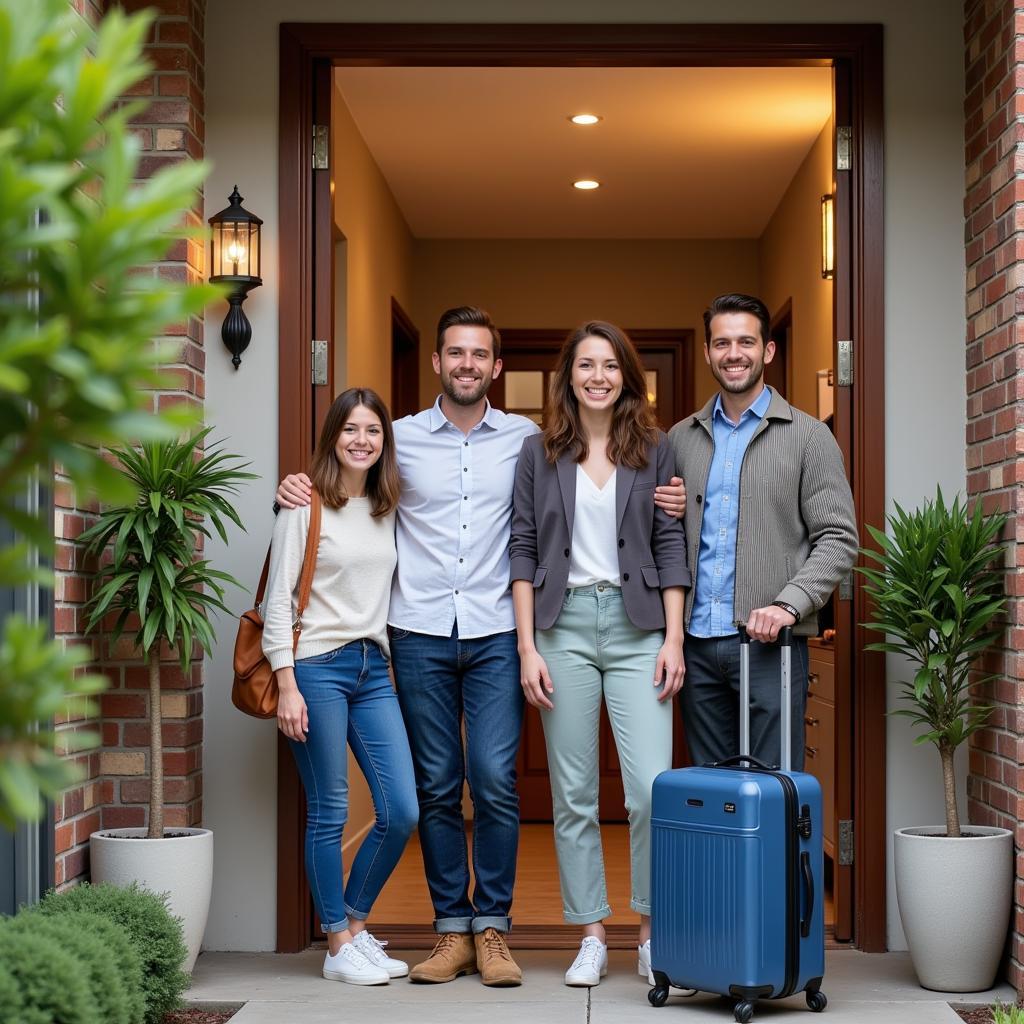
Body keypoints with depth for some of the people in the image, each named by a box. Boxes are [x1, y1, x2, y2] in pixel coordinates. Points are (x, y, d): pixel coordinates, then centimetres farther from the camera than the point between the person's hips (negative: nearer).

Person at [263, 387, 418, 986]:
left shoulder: (388, 508, 12)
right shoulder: (306, 505, -4)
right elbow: (279, 598, -7)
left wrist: (393, 660, 5)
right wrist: (287, 685, -12)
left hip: (373, 667, 6)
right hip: (317, 666, -5)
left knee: (402, 812, 2)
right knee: (330, 813, 1)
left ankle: (356, 924, 21)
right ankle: (340, 945, 13)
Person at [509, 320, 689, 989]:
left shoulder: (656, 450, 8)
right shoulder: (540, 453, 7)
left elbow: (671, 546, 6)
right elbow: (524, 550, 5)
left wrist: (674, 640, -2)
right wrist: (527, 647, -3)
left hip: (637, 626, 0)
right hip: (564, 625, 1)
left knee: (653, 788, -9)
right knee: (573, 794, 4)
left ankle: (652, 932, 8)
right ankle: (592, 937, 14)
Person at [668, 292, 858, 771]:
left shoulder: (807, 436, 1)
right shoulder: (682, 438, 13)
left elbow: (838, 538, -4)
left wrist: (789, 604, -18)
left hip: (770, 642, -4)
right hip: (697, 642, 4)